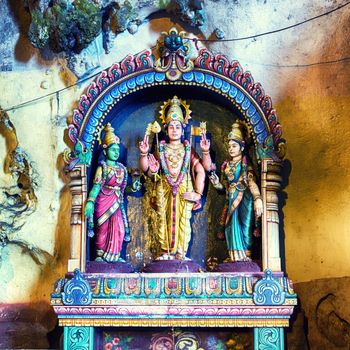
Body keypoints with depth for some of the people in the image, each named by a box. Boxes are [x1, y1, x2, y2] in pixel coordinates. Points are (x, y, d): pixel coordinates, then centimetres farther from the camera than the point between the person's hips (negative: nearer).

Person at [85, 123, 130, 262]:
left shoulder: (121, 168, 11)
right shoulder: (102, 167, -6)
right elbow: (96, 185, -15)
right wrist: (90, 201, -24)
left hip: (117, 202, 5)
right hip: (103, 201, -5)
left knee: (119, 229, -2)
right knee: (103, 228, 0)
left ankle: (115, 255, 8)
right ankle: (100, 255, 8)